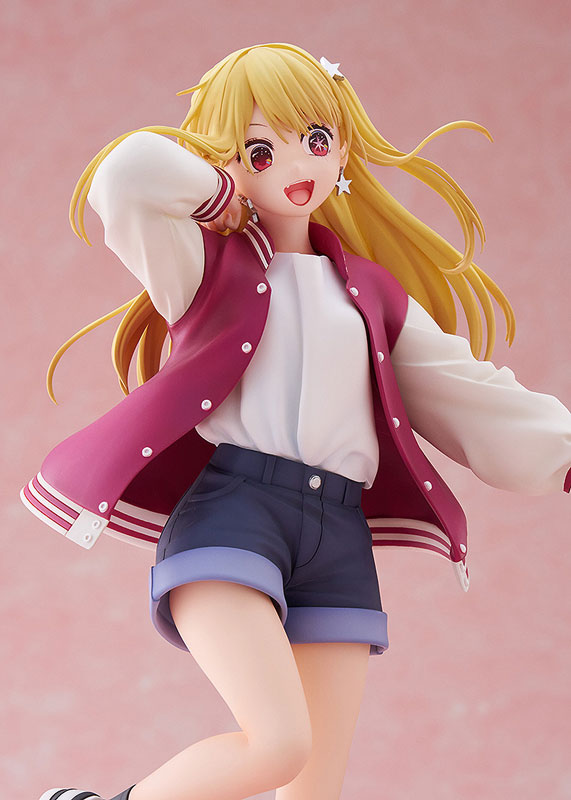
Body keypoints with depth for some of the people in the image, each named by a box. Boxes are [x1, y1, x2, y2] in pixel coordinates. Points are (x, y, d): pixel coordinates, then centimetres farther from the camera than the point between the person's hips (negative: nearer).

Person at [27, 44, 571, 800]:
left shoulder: (372, 295, 23)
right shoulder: (210, 265, 10)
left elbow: (472, 395, 24)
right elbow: (130, 174, -10)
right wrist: (226, 194, 7)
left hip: (338, 535, 5)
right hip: (229, 509, -5)